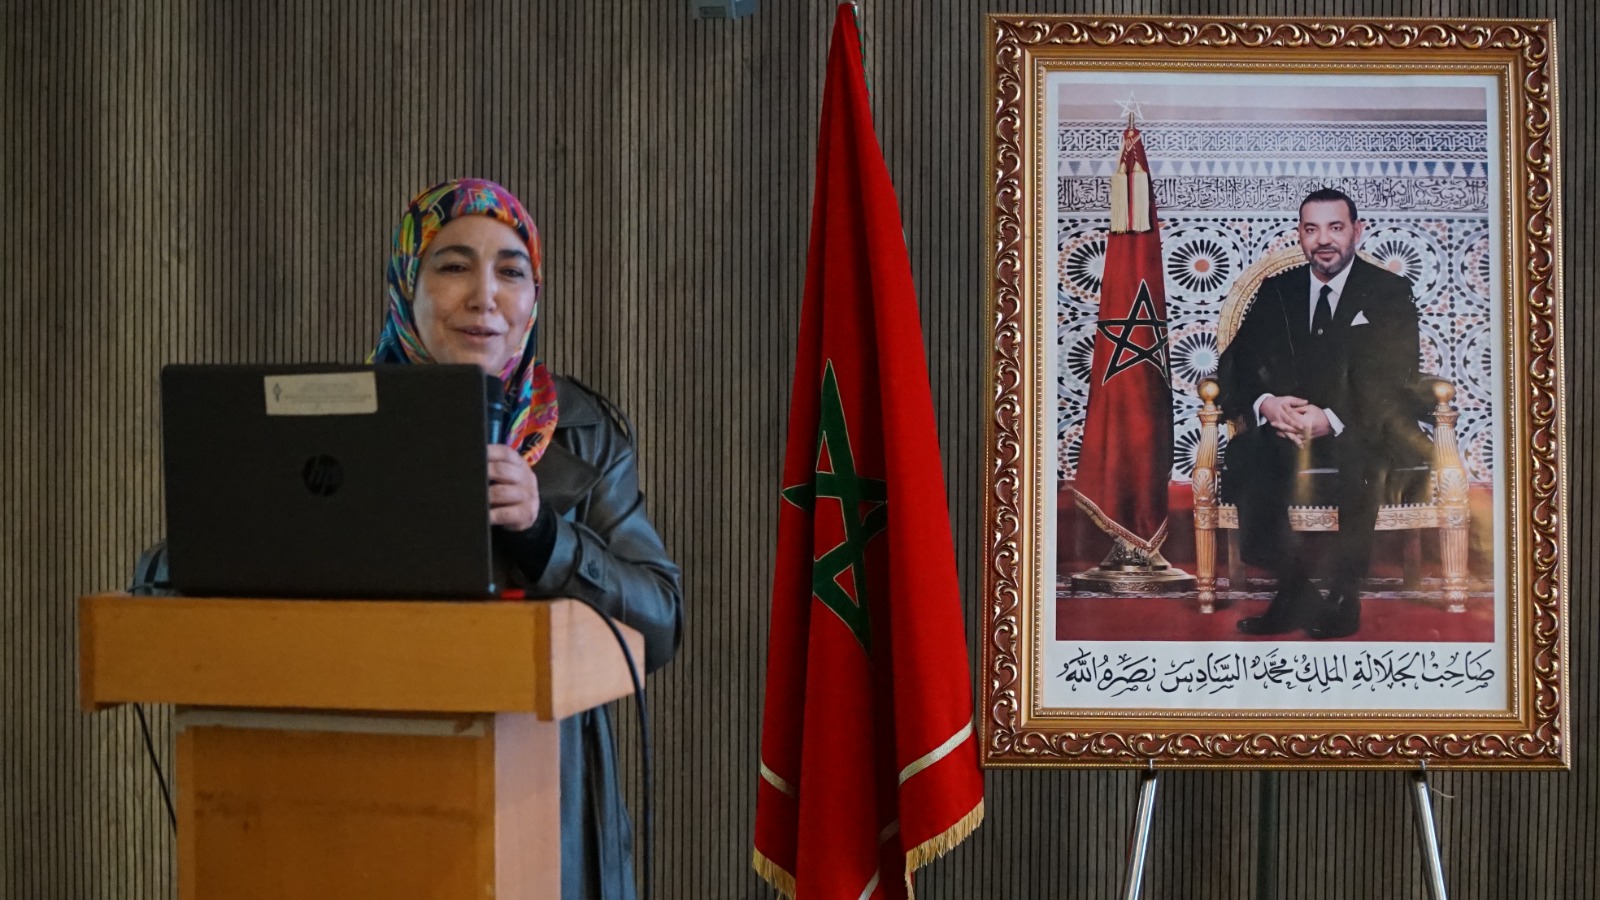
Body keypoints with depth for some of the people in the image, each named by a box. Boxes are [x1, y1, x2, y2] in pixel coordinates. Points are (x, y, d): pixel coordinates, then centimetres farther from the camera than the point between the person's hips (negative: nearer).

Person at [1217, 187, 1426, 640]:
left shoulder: (1390, 293, 6)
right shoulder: (1275, 291, 16)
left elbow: (1393, 384, -6)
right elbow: (1234, 367, 9)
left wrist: (1331, 420, -24)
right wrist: (1265, 404, -15)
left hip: (1358, 435, -3)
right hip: (1282, 431, 3)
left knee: (1360, 458, -39)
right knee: (1241, 459, -31)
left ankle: (1344, 594, -20)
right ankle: (1295, 581, -14)